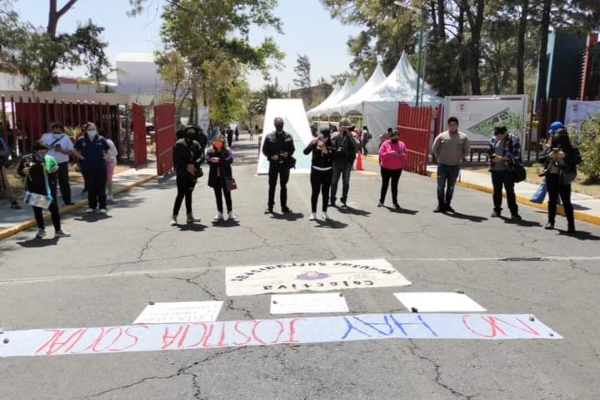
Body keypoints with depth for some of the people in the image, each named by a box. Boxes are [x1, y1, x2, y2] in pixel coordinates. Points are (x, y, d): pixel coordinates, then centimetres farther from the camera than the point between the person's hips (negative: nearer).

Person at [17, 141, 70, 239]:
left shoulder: (49, 159, 0)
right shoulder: (26, 159, -3)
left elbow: (55, 170, 11)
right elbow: (19, 170, 7)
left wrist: (55, 169, -12)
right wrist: (24, 172, -14)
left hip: (48, 188, 0)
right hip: (34, 189, 0)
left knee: (54, 208, 2)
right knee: (37, 210, 10)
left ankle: (58, 230, 10)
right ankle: (41, 230, 26)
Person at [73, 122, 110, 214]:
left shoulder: (100, 139, 2)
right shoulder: (81, 140, 1)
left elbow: (107, 149, 17)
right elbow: (76, 150, 15)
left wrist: (105, 156, 2)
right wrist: (81, 157, 2)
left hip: (100, 167, 0)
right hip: (87, 168, 1)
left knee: (101, 187, 2)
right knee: (90, 188, 8)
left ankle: (103, 207, 7)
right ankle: (92, 206, 18)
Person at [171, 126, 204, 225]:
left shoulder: (196, 144, 9)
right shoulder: (178, 144, -4)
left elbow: (201, 156, -1)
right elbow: (176, 159, -9)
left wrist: (194, 165, -17)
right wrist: (187, 167, -14)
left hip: (193, 173, 5)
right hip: (182, 174, -5)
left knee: (189, 194, 12)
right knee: (181, 194, -8)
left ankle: (189, 216, 19)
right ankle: (174, 216, -2)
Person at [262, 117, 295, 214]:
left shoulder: (288, 136, 2)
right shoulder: (269, 137, -2)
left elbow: (292, 149, 8)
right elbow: (264, 150, 1)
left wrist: (288, 154, -13)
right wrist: (271, 156, -16)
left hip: (285, 163, 1)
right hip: (273, 163, -1)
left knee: (283, 186, 9)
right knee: (272, 186, 6)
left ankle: (284, 206, 16)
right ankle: (270, 206, 15)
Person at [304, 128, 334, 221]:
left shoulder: (330, 145, -3)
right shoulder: (315, 143, -5)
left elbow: (332, 157, -13)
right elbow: (306, 152, -16)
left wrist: (325, 150, -23)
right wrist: (312, 143, -28)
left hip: (328, 171, 1)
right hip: (316, 170, -1)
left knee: (326, 192, 7)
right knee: (315, 192, 1)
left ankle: (324, 212, 17)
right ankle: (313, 213, 8)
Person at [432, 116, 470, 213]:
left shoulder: (463, 137, 1)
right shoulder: (442, 136, -1)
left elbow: (467, 150, 10)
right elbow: (435, 148, 8)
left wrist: (460, 158, 5)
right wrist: (439, 158, 4)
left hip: (455, 166, 1)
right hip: (442, 165, -1)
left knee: (451, 187, 11)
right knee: (440, 186, -1)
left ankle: (447, 205, 22)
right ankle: (441, 206, 7)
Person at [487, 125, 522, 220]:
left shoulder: (514, 139, -7)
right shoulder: (493, 139, 8)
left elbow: (515, 154, -13)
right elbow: (489, 151, 17)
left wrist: (501, 158, -18)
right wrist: (492, 156, -5)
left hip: (508, 169, -5)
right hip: (495, 169, 5)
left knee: (510, 191, -4)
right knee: (496, 190, 12)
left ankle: (514, 212, 1)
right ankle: (497, 210, 23)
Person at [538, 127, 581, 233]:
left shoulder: (571, 148, -2)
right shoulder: (549, 148, 6)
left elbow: (578, 160, -11)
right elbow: (540, 159, 5)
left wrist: (565, 156, -22)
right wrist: (549, 156, -13)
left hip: (563, 178, -3)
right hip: (551, 177, 4)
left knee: (566, 201, -3)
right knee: (552, 200, 13)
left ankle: (571, 224, 1)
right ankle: (551, 221, 22)